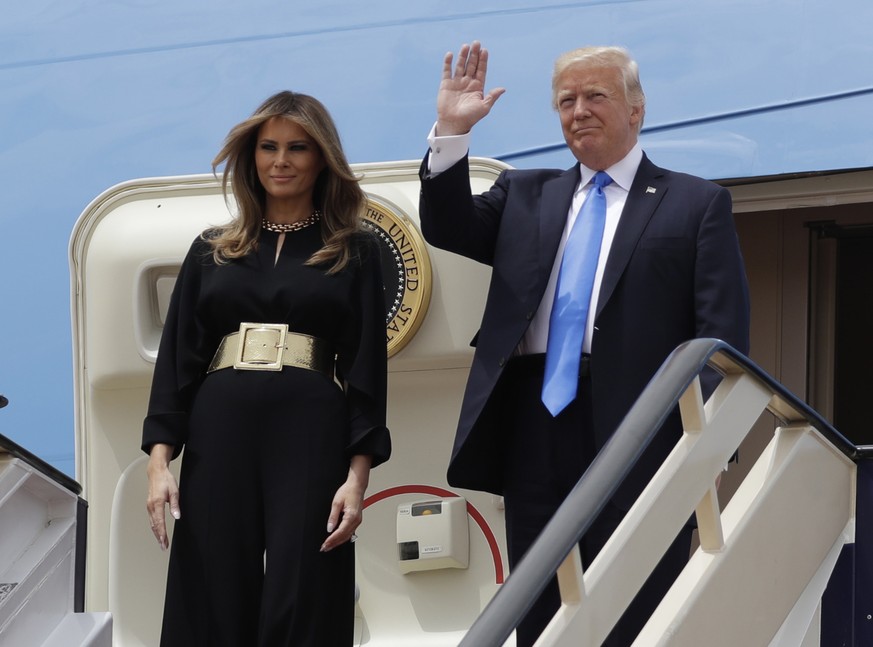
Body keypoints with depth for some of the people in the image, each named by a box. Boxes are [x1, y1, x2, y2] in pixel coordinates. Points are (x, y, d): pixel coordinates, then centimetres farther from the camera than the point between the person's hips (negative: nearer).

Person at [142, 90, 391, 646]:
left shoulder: (354, 253, 9)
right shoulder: (213, 251, 15)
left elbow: (367, 367, 3)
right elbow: (177, 356, 10)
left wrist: (358, 475, -7)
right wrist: (159, 460, -2)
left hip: (311, 439, -2)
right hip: (218, 437, 2)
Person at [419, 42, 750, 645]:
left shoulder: (697, 203, 6)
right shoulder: (525, 194, 20)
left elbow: (723, 334, -1)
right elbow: (448, 228, 9)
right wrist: (452, 133, -3)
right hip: (533, 431, 4)